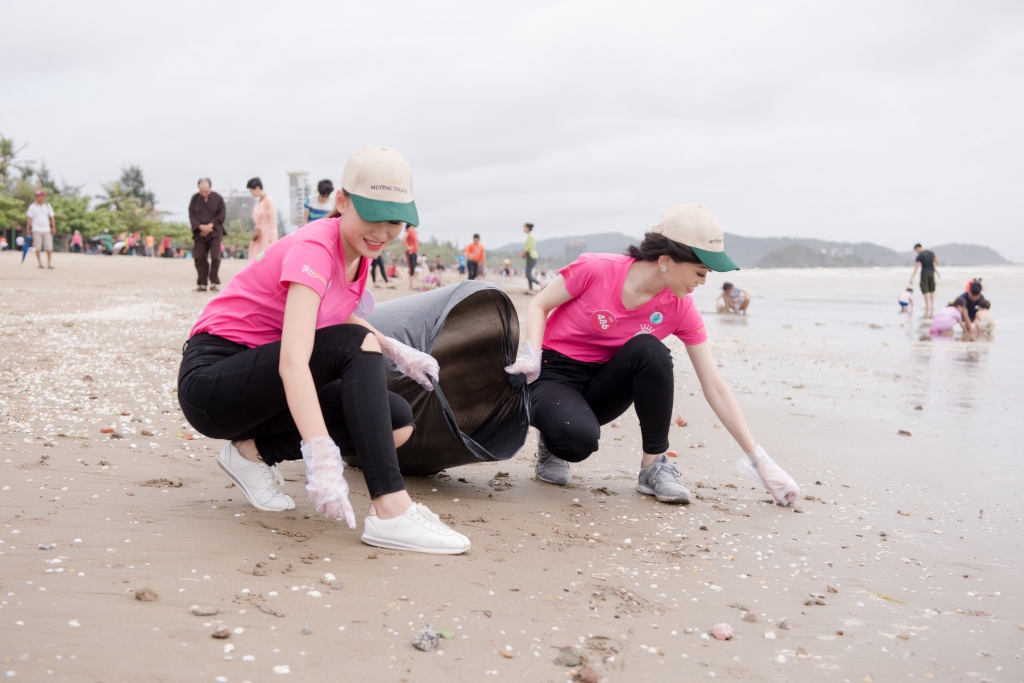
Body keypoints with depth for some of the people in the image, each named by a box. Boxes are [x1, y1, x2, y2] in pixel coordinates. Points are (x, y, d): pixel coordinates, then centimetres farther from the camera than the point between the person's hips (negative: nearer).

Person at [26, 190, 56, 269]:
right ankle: (40, 263, 0)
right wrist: (28, 229, -1)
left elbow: (52, 217, 11)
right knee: (38, 247, -4)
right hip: (36, 229, -2)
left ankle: (49, 264, 2)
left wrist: (53, 227, 2)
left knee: (49, 247, -3)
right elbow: (30, 218, 4)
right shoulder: (32, 206, 5)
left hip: (46, 229, 2)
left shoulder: (48, 206, 11)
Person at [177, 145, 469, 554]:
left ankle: (255, 451, -1)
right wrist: (322, 459, -47)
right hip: (210, 378, -8)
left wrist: (395, 351, 3)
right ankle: (390, 515, -34)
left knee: (397, 423, -7)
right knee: (356, 345, -29)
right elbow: (293, 361, -36)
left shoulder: (359, 249, 1)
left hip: (263, 384, 8)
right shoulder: (314, 249, -23)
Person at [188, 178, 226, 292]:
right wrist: (201, 226, -14)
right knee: (200, 258, 0)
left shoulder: (218, 198, -1)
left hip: (215, 232, -2)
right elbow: (191, 215, 1)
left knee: (215, 257, -11)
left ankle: (214, 282, -1)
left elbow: (221, 214, -2)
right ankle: (202, 284, 6)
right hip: (200, 233, 2)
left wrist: (210, 225, -12)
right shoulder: (195, 198, 4)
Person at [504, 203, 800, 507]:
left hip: (601, 383, 3)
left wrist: (759, 461, -10)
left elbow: (715, 388, -9)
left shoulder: (681, 310, -11)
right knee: (579, 439, -37)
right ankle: (553, 441, 2)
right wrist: (532, 356, -24)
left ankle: (654, 465, -15)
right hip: (553, 373, -3)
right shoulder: (595, 269, -21)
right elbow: (539, 306, -5)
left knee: (649, 349, -30)